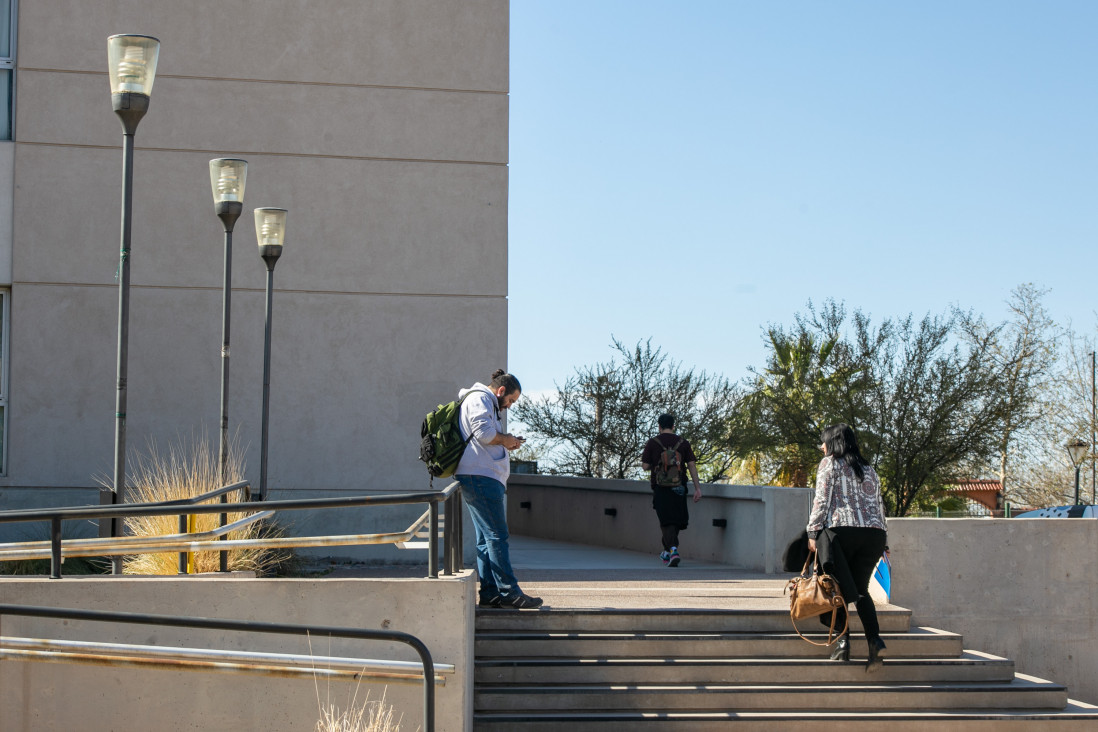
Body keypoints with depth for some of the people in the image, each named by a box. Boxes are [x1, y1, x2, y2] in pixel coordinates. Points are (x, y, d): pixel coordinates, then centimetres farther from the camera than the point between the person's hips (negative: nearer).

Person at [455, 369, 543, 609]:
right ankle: (509, 592, -14)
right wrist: (506, 440, -3)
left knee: (486, 538, 8)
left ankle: (489, 593, 8)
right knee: (497, 536, -12)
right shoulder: (479, 399, -4)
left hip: (483, 478, 11)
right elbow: (484, 433, -19)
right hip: (480, 476, -11)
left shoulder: (487, 404, 29)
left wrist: (506, 443, 14)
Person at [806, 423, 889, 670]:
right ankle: (874, 639, -12)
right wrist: (882, 539, 20)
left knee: (839, 587, 2)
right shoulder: (868, 469, 24)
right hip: (874, 532, 5)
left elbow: (821, 500, -2)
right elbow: (879, 505, 20)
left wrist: (813, 532, -1)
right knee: (860, 588, 8)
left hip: (841, 529, -5)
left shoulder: (829, 463, 8)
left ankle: (843, 640, -10)